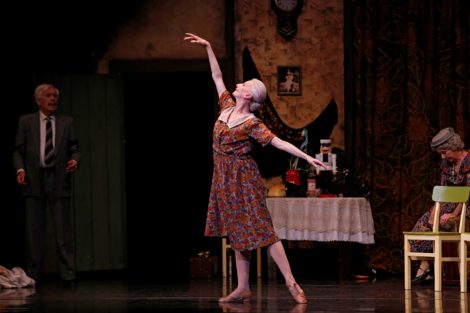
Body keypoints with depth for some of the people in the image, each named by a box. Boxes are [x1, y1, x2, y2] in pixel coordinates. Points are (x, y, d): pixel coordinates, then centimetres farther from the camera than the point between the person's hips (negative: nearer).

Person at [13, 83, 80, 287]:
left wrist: (75, 160, -11)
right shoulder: (26, 121, 10)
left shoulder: (66, 122, 13)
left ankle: (68, 275, -5)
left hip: (58, 179, 0)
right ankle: (33, 275, 7)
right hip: (34, 179, 0)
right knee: (34, 230, 2)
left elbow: (74, 149, 11)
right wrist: (20, 169, -10)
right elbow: (18, 150, 7)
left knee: (63, 229, -4)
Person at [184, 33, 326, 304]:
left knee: (261, 230, -10)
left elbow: (278, 141, -17)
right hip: (225, 179, 7)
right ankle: (243, 288, 12)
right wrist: (208, 48, 12)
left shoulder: (251, 123, -14)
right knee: (238, 233, 9)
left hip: (243, 180, -7)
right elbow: (217, 77, 14)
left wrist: (306, 157, -25)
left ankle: (291, 282, -10)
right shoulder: (227, 107, 6)